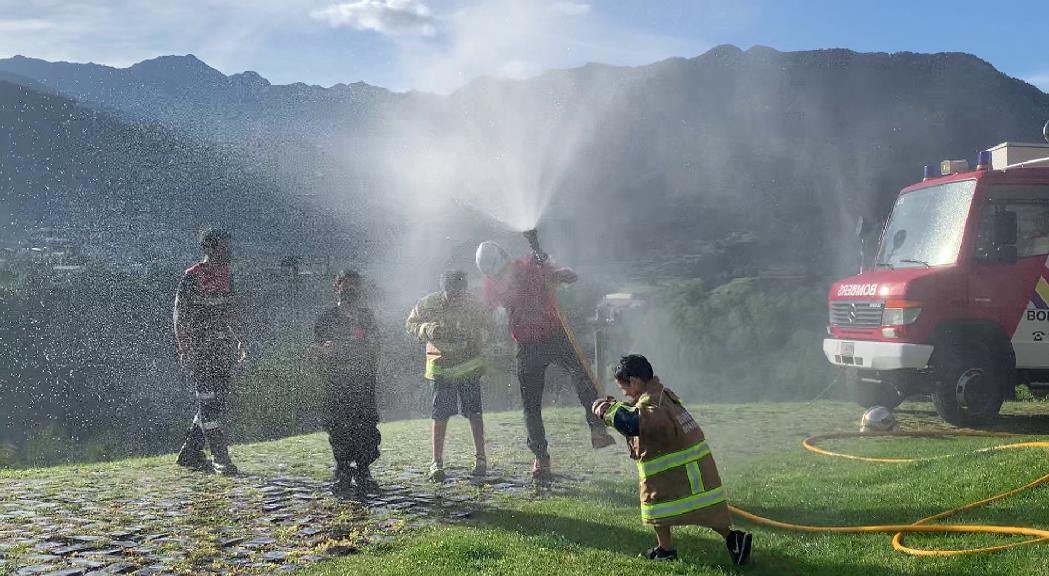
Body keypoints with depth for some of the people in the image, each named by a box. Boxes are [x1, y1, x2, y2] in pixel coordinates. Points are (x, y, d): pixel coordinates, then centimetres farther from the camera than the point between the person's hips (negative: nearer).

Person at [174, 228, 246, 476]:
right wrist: (185, 349, -16)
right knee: (209, 402, -8)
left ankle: (190, 454, 20)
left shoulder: (226, 276, 14)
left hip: (222, 350, 8)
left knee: (218, 401, 8)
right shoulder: (192, 277, -8)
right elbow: (180, 316, -10)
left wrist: (238, 341, 18)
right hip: (200, 349, -8)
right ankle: (221, 459, -7)